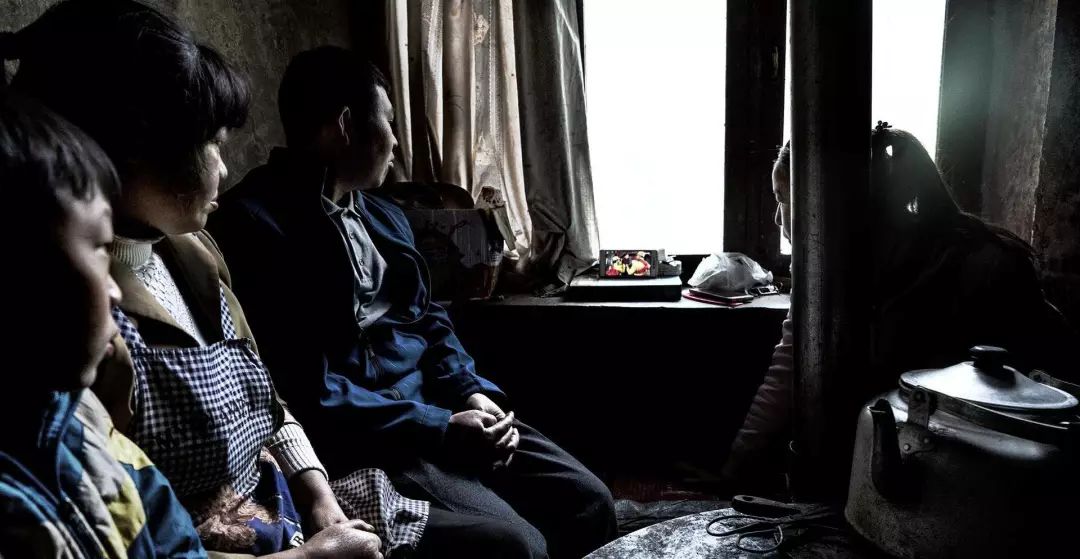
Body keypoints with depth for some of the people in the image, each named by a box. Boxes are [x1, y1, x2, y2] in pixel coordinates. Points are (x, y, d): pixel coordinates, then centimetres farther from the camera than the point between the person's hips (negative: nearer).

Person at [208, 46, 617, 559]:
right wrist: (439, 429, -18)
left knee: (588, 501, 2)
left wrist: (472, 393, 0)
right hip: (358, 439, -8)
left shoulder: (383, 214, 15)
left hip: (435, 406, 8)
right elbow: (304, 390, -19)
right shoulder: (255, 223, -14)